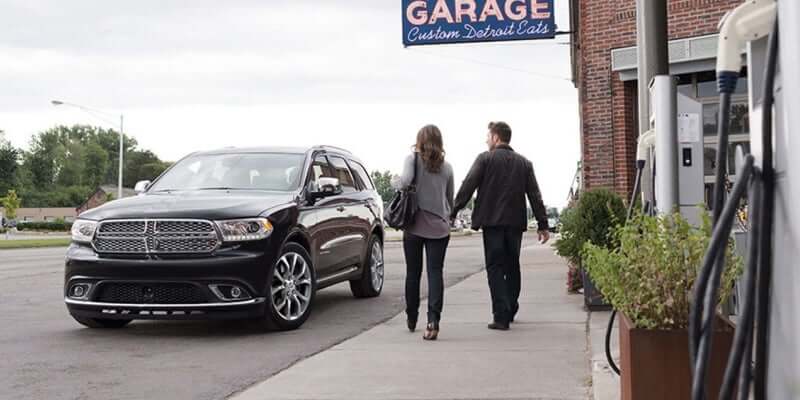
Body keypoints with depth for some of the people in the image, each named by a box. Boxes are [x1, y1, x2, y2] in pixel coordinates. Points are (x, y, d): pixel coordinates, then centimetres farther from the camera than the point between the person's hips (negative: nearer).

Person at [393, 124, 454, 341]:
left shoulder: (413, 159, -2)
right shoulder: (447, 167, 8)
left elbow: (405, 181, -19)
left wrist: (394, 183, 2)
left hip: (415, 225, -1)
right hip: (439, 227, 1)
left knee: (413, 272, 12)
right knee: (435, 272, -2)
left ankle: (412, 318, 26)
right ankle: (433, 320, -16)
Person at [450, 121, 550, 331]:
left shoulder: (485, 159, -2)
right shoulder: (524, 163, 11)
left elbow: (467, 187, -7)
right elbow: (535, 195, 8)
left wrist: (453, 212, -2)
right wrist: (542, 224, 9)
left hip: (492, 221, -4)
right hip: (515, 222, 4)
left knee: (495, 268, -2)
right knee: (512, 267, 15)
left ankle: (501, 316, -10)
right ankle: (510, 311, 23)